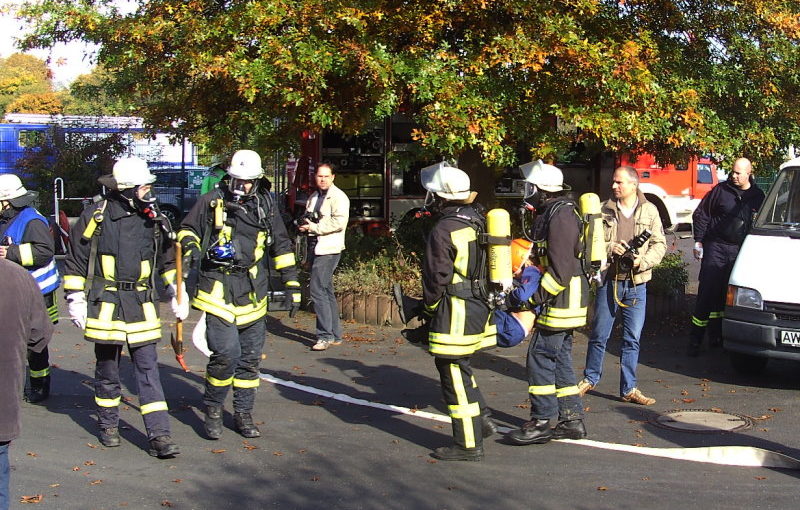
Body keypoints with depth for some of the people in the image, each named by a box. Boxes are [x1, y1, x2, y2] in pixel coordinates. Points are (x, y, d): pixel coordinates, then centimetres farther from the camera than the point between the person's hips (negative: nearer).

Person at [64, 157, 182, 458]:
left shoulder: (153, 219, 6)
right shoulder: (96, 216, -5)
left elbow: (167, 258, 18)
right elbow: (75, 261, 1)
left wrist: (178, 293, 12)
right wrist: (75, 299, -2)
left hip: (142, 306, 2)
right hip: (105, 305, -2)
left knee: (148, 369, -2)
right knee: (107, 368, 9)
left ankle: (159, 435, -5)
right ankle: (108, 425, 28)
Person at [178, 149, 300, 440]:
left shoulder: (265, 206, 9)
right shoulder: (211, 201, -1)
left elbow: (281, 245, 18)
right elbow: (188, 229, 10)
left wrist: (292, 282, 15)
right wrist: (191, 246, -13)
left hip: (252, 291, 4)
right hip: (218, 288, -4)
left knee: (251, 357, 9)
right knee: (226, 354, -14)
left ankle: (243, 414, 23)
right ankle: (212, 410, 7)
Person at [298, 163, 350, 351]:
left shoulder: (338, 197, -7)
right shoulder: (313, 197, 19)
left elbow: (339, 222, -19)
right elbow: (308, 219, 32)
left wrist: (313, 227, -17)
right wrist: (304, 225, 8)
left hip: (328, 249, -9)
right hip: (315, 249, 9)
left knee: (318, 290, -15)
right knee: (327, 292, 12)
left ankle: (325, 336, -11)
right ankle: (335, 334, 19)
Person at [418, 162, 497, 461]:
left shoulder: (443, 231, -17)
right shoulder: (479, 222, 9)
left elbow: (437, 278, -14)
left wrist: (429, 310, 1)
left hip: (456, 313, -9)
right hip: (482, 308, 9)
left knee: (455, 374, -1)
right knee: (457, 367, 23)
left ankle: (468, 445, 5)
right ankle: (482, 418, 23)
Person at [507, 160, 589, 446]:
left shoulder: (560, 216, -18)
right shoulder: (550, 213, 15)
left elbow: (561, 270, -23)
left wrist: (533, 297, -20)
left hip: (562, 301, -11)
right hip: (562, 301, 11)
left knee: (541, 356, -7)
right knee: (559, 358, 13)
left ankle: (541, 423, -2)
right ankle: (572, 421, 19)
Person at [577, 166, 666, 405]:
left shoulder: (650, 211, 3)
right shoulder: (604, 210, 2)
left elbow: (659, 244, 2)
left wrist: (643, 261, -14)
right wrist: (609, 248, -16)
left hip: (636, 284, 0)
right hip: (608, 280, 0)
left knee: (632, 338, 5)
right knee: (599, 335, 8)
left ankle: (629, 389, 13)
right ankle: (590, 378, 26)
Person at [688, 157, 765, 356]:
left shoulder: (758, 196, 6)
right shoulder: (721, 190, -2)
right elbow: (700, 215, 3)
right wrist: (698, 241, -3)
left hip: (740, 251, 3)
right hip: (716, 248, -3)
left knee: (725, 295, 10)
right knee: (707, 293, -6)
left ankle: (716, 336, 20)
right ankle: (695, 339, -3)